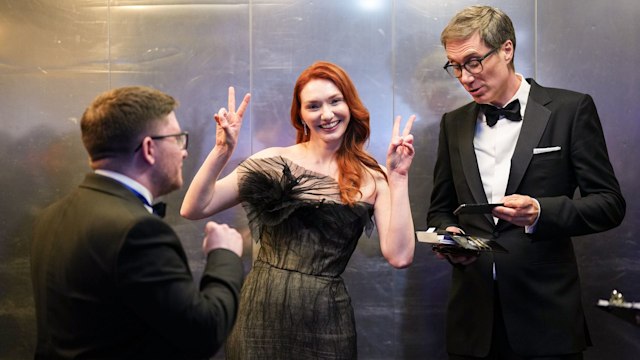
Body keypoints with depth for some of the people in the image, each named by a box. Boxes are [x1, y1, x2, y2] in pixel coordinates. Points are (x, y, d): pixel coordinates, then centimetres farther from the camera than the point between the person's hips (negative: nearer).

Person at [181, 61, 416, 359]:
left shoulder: (372, 179, 0)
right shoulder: (275, 162, -1)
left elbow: (399, 256, -12)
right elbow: (193, 210, -5)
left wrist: (398, 177, -11)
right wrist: (222, 151, -15)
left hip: (325, 317, 0)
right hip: (263, 309, 0)